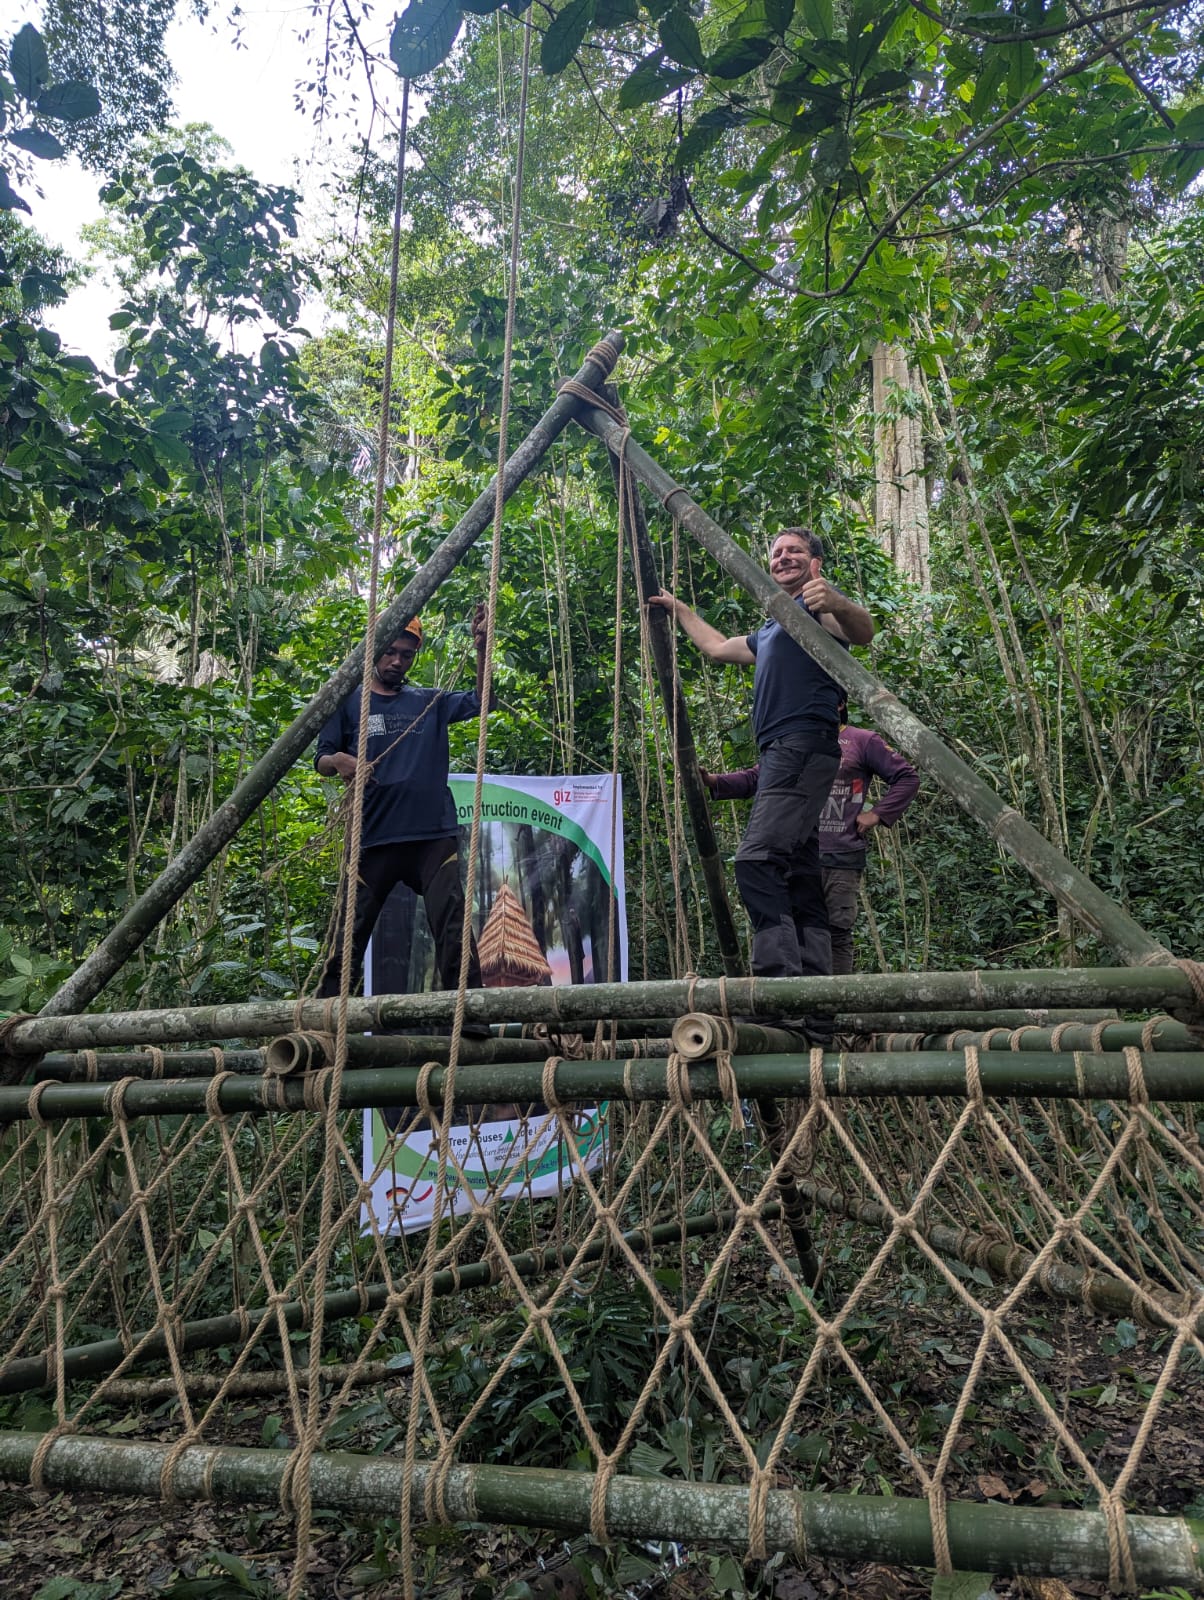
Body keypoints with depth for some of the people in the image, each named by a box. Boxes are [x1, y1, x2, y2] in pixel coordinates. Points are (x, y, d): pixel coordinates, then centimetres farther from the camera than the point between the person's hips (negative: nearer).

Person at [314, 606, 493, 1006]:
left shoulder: (431, 701, 17)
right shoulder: (350, 702, 11)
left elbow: (479, 701, 6)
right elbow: (321, 760, 6)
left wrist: (481, 650, -8)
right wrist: (338, 761, -18)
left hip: (433, 836, 1)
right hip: (373, 838, -1)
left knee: (453, 928, -7)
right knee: (349, 933, 2)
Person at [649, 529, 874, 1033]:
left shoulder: (815, 604, 5)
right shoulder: (768, 632, 31)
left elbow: (862, 632, -16)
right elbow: (716, 647, 47)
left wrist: (837, 604, -37)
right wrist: (680, 610, 53)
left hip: (804, 746, -9)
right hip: (780, 752, 9)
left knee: (758, 858, -23)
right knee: (798, 875, 2)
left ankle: (781, 981, -28)